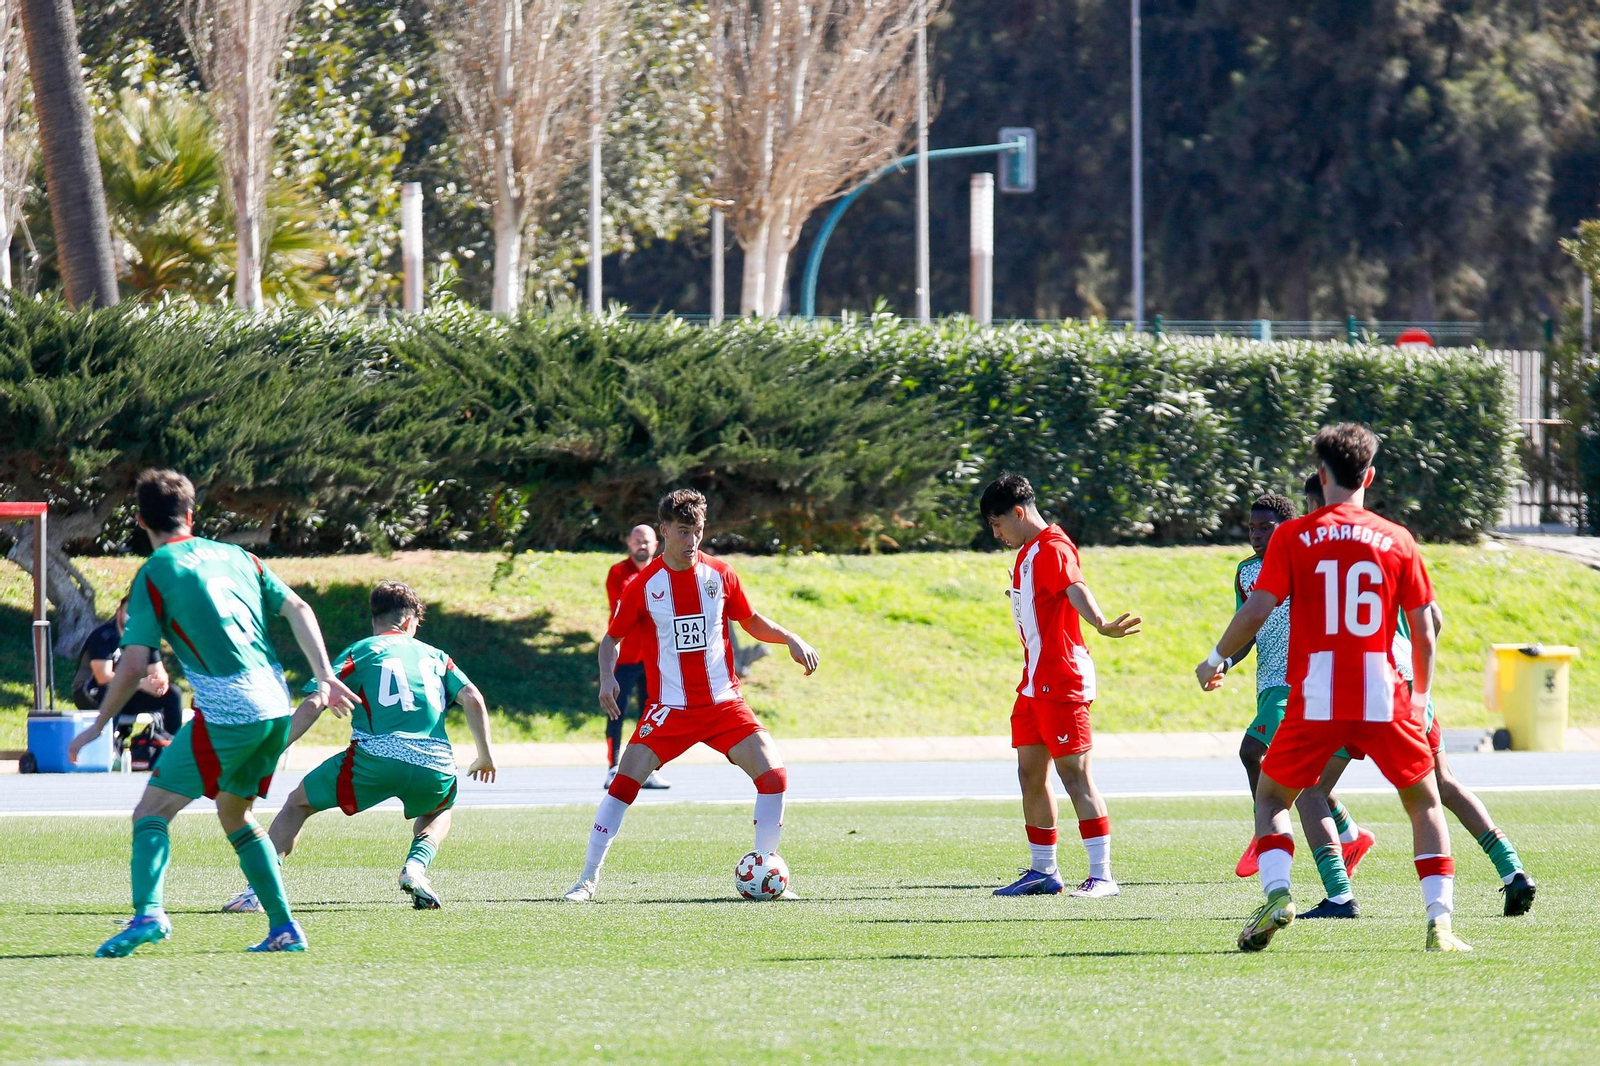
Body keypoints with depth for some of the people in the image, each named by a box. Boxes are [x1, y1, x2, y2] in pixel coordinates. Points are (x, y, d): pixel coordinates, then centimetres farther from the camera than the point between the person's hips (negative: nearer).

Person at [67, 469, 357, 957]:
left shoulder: (154, 573, -2)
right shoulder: (234, 555, 15)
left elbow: (133, 666, -5)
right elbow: (297, 609, 9)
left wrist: (96, 727, 4)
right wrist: (325, 678, 10)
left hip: (227, 712, -6)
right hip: (274, 706, 6)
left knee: (151, 812, -3)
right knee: (235, 812, 24)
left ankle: (147, 913, -26)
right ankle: (285, 929, 20)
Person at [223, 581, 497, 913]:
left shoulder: (359, 652, 14)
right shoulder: (434, 655, 21)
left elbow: (311, 706, 3)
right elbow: (473, 698, 9)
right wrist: (486, 756, 18)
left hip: (374, 760, -2)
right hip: (433, 767, 2)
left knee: (298, 803, 18)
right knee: (439, 811, 37)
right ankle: (416, 866, 6)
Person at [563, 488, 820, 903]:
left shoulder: (719, 574, 1)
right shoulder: (643, 585, -5)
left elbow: (751, 621, 15)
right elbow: (612, 638, 5)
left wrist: (791, 639, 0)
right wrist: (607, 678, -13)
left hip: (723, 703, 2)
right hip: (670, 708, -2)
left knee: (773, 773, -14)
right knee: (624, 782, -15)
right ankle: (589, 877, -5)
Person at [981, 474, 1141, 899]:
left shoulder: (1053, 549, -15)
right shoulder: (1027, 552, 15)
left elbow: (1076, 591, -34)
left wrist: (1101, 624, -52)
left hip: (1061, 681, -10)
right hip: (1035, 683, 10)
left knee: (1075, 774, -11)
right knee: (1030, 775, 13)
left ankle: (1102, 875, -11)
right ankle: (1043, 872, 22)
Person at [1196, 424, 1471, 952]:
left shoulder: (1293, 536, 2)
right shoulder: (1398, 541, 5)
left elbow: (1256, 610, -4)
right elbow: (1424, 633, 5)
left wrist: (1214, 661, 12)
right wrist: (1420, 700, 18)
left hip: (1315, 701, -1)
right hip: (1384, 699, 1)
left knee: (1271, 795, 19)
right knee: (1425, 802, 16)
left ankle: (1276, 895, -5)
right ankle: (1440, 923, 1)